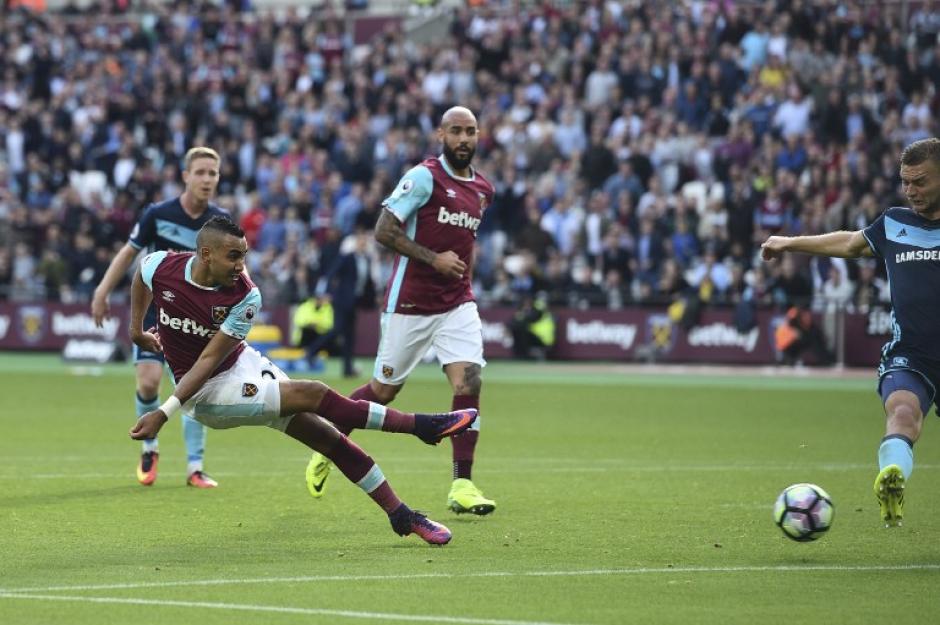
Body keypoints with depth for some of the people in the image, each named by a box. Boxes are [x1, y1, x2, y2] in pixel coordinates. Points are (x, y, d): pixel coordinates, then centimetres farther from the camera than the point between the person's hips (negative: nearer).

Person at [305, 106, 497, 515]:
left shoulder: (483, 189, 11)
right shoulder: (424, 177, -11)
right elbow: (384, 231, -16)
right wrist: (433, 259, -21)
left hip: (457, 305, 5)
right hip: (409, 305, -5)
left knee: (468, 383, -13)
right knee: (383, 390, 6)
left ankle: (462, 486, -10)